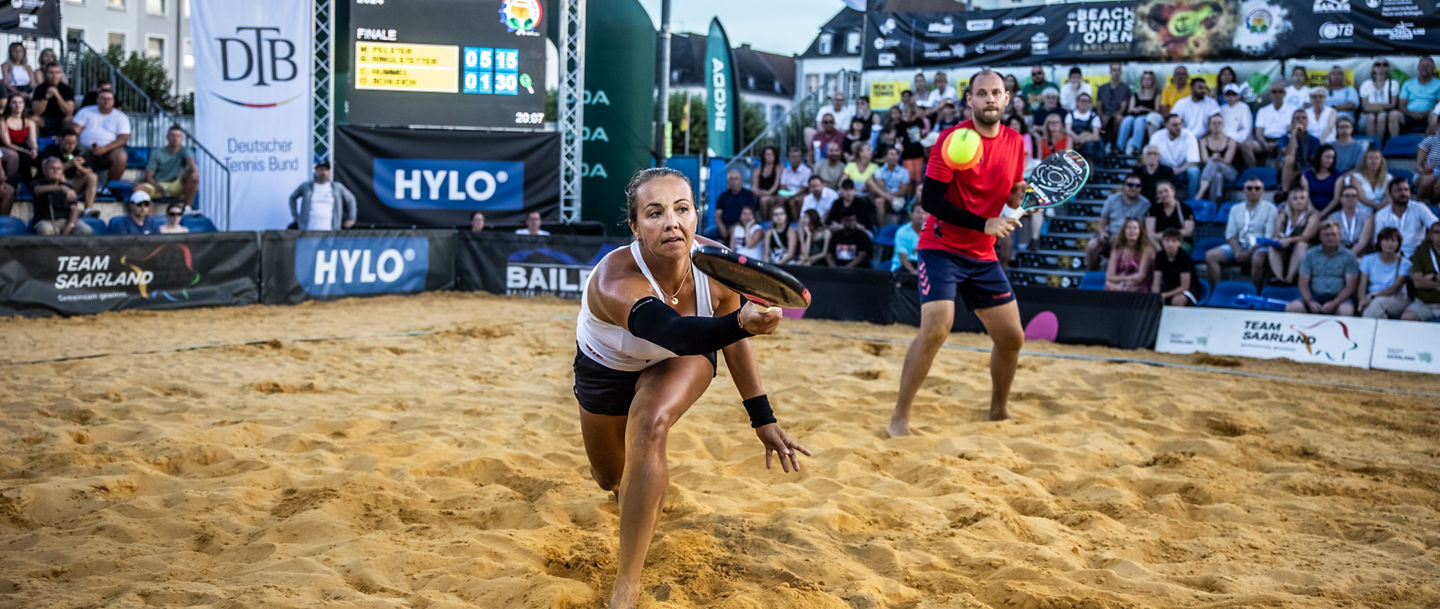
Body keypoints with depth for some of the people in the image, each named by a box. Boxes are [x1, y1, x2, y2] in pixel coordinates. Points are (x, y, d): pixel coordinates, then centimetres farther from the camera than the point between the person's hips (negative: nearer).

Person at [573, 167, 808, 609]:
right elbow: (676, 333, -61)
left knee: (649, 425, -32)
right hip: (606, 370, 0)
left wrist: (763, 419, -9)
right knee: (611, 478, 18)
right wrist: (743, 322, -80)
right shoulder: (614, 283, -43)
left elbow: (732, 340, -11)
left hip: (682, 361, 0)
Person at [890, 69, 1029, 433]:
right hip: (942, 249, -6)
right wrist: (984, 224, -22)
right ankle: (900, 417, -11)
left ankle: (999, 410, 31)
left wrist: (1019, 198, -8)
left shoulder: (1014, 142, 4)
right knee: (935, 328, -22)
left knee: (1012, 337, 7)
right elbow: (930, 200, -18)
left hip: (983, 257, 6)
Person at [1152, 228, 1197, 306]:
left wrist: (1165, 295, -26)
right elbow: (1156, 284, -7)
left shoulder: (1184, 257, -19)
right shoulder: (1160, 256, -5)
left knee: (1178, 300, -39)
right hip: (1168, 289, 4)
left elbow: (1184, 287, -19)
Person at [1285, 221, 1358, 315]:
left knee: (1346, 311, -37)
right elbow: (1303, 284, 6)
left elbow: (1350, 286, -1)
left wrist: (1334, 303, -17)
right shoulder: (1310, 254, 12)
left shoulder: (1349, 256, 7)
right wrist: (1310, 302, -14)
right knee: (1291, 308, -29)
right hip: (1315, 296, 1)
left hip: (1339, 297, -1)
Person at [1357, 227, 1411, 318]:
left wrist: (1372, 297, -23)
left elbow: (1395, 288, -9)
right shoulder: (1368, 260, 11)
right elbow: (1362, 287, 4)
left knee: (1377, 303, -37)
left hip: (1397, 301, -1)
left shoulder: (1404, 264, 3)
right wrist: (1363, 299, -21)